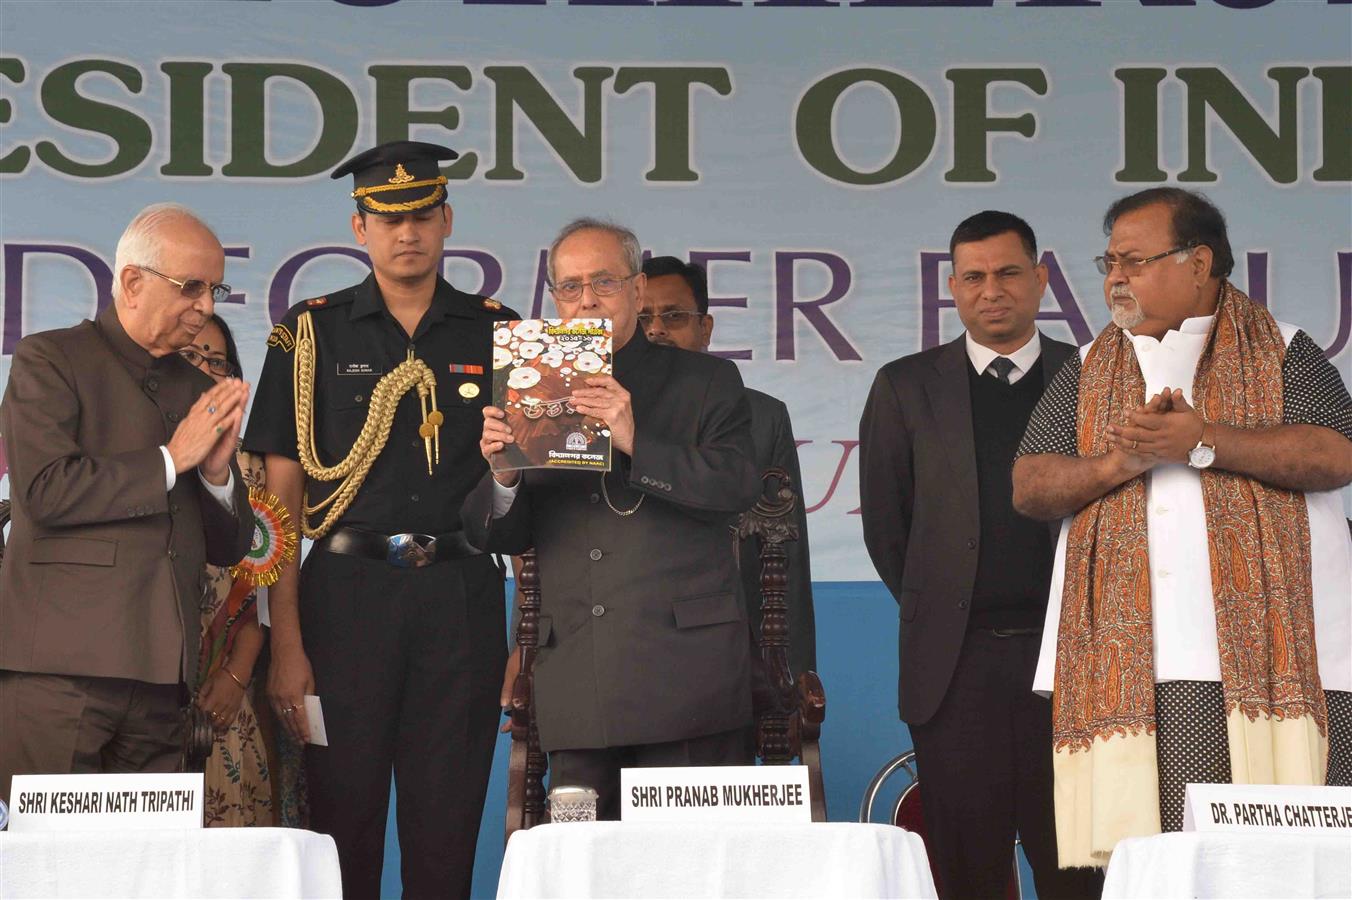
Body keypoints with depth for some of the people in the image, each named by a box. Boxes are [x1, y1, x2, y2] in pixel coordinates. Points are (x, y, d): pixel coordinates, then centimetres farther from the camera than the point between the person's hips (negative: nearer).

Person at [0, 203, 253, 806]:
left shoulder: (198, 391, 20)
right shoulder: (49, 361, 3)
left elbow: (228, 548, 22)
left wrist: (217, 470, 1)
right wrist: (172, 459, -7)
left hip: (159, 684, 6)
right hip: (60, 671, -6)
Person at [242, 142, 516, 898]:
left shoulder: (495, 333, 10)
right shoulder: (313, 333, 5)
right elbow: (280, 495, 1)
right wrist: (286, 643, -7)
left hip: (460, 593, 1)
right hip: (348, 590, -1)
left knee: (448, 828, 4)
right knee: (343, 816, 1)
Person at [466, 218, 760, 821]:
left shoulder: (704, 382, 9)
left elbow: (738, 486, -8)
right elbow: (498, 538, 13)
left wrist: (634, 441, -20)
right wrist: (503, 475, -10)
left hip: (683, 671, -3)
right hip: (575, 684, 3)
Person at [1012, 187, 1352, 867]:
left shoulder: (1279, 351, 11)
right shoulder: (1089, 371, 20)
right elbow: (1028, 487, 11)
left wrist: (1203, 442, -13)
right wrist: (1119, 462, -7)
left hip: (1262, 654, -2)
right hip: (1126, 660, 2)